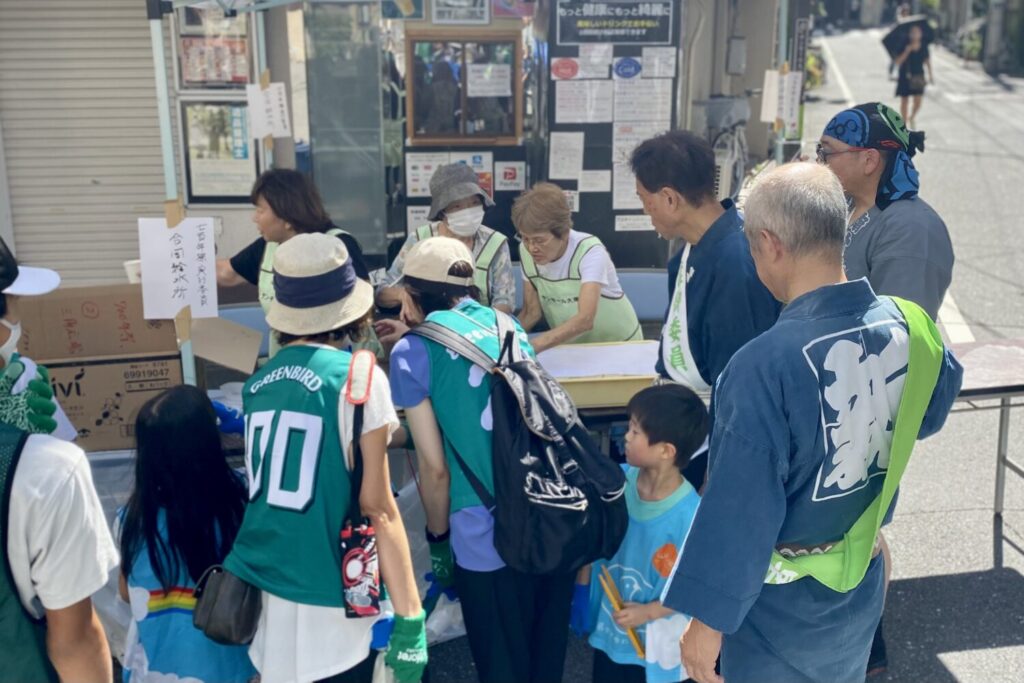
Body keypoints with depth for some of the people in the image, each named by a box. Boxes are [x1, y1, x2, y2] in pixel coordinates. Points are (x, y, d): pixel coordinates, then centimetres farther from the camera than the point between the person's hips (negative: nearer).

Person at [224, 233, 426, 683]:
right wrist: (410, 617, -9)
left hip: (252, 593, 5)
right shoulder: (358, 375, -9)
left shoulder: (258, 383, 7)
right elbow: (376, 506, -12)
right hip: (324, 606, -5)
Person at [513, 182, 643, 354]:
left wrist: (534, 345, -45)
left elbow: (585, 319, -33)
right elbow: (531, 312, -1)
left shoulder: (590, 251, -22)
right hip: (570, 347, 4)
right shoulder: (526, 252, -7)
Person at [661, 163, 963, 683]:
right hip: (862, 588, 6)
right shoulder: (909, 326, -12)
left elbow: (740, 508, -27)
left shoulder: (765, 366, -32)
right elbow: (928, 417, 9)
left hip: (781, 605, -5)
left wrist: (707, 618, -15)